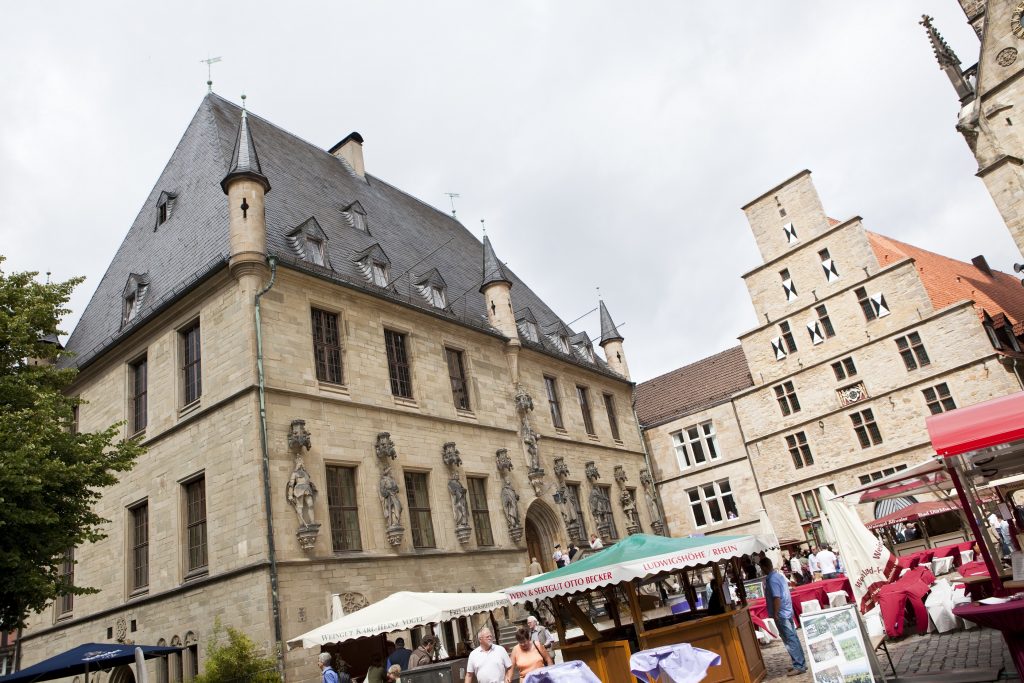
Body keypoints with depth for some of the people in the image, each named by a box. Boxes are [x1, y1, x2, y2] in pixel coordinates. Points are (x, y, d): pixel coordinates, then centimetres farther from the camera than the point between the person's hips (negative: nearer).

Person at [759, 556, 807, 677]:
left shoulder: (772, 580, -21)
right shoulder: (779, 574, 9)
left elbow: (776, 598, -26)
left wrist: (775, 614, -19)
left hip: (781, 614, -10)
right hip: (787, 611, 10)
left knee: (789, 640, -3)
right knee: (793, 638, 14)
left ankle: (799, 666, 2)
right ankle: (801, 663, 21)